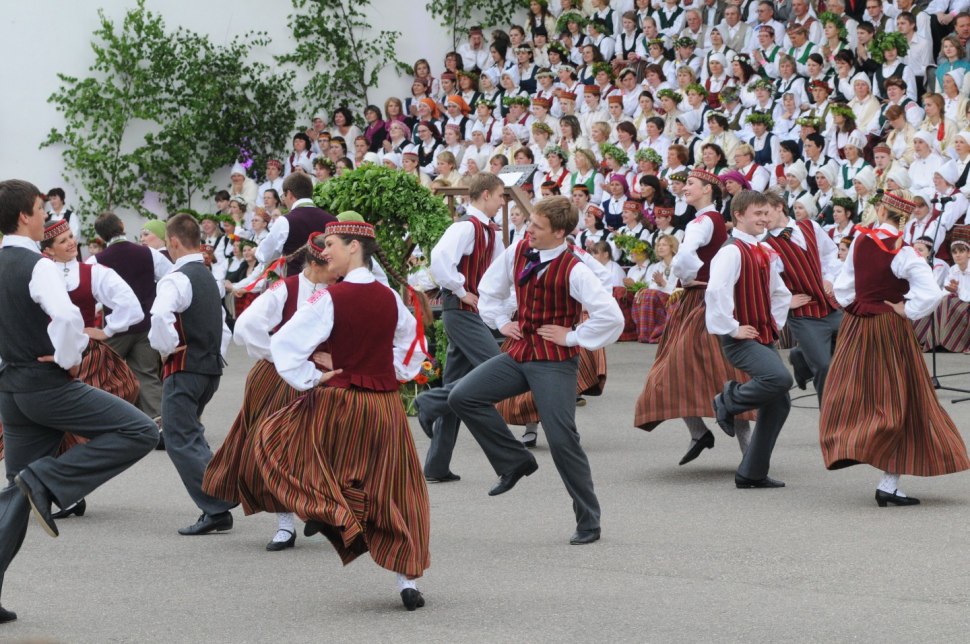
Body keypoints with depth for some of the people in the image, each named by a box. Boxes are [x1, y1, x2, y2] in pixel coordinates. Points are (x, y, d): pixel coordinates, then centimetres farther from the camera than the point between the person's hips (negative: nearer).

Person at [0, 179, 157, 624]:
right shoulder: (37, 266, -14)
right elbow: (68, 318, -31)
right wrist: (69, 359, -14)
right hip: (49, 384, -8)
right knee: (140, 432, -7)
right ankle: (47, 479, -12)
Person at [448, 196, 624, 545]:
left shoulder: (574, 271, -19)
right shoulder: (517, 252, 1)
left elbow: (611, 316, -25)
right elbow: (490, 288, 22)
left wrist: (573, 336, -16)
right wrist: (501, 321, 10)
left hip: (555, 362, -7)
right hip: (520, 352, 7)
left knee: (562, 440, -7)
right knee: (463, 397, -6)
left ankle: (588, 521, 7)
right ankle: (515, 461, 8)